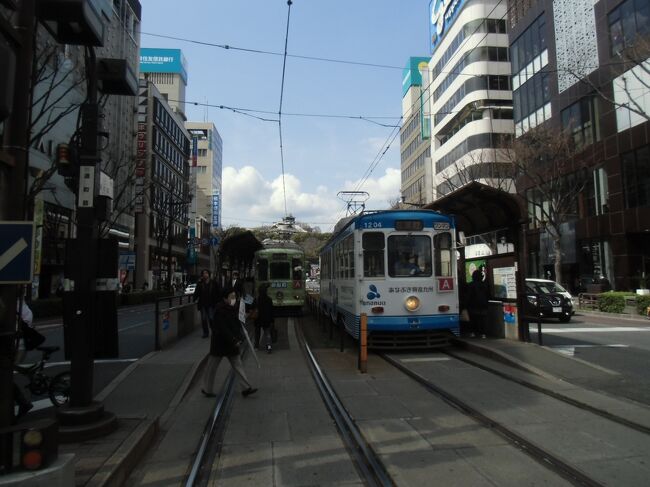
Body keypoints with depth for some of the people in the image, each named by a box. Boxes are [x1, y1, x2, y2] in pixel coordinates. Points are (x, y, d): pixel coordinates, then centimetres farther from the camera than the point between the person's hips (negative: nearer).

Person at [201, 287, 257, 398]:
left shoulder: (234, 307, 4)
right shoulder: (220, 310, -20)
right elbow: (222, 328, -23)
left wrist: (240, 337, -3)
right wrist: (233, 340, -21)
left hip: (232, 342, 8)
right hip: (219, 342, -8)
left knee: (238, 364, 7)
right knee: (212, 366, 7)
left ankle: (246, 388, 10)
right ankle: (207, 389, 23)